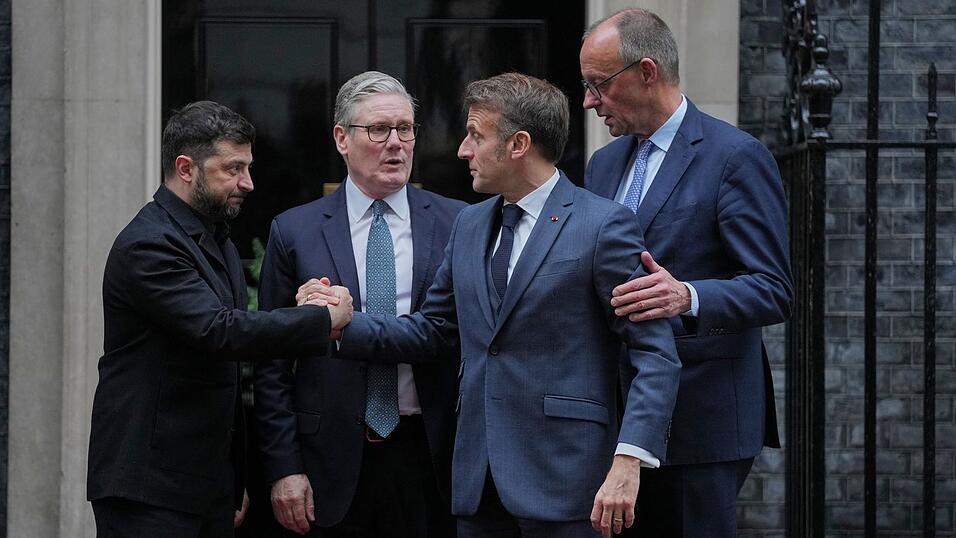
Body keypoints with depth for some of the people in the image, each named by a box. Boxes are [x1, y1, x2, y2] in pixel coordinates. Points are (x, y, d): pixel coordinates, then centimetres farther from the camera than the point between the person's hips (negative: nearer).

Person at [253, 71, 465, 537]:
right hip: (336, 465, 0)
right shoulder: (294, 232, 4)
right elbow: (273, 366, 3)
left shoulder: (457, 224, 5)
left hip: (431, 460, 0)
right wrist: (284, 468, -3)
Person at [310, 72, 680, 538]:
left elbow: (655, 355, -11)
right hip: (479, 481, 6)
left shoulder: (603, 225, -7)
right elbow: (433, 331, 19)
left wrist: (627, 463, -22)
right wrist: (342, 326, 4)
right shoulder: (469, 225, 15)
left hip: (562, 482, -6)